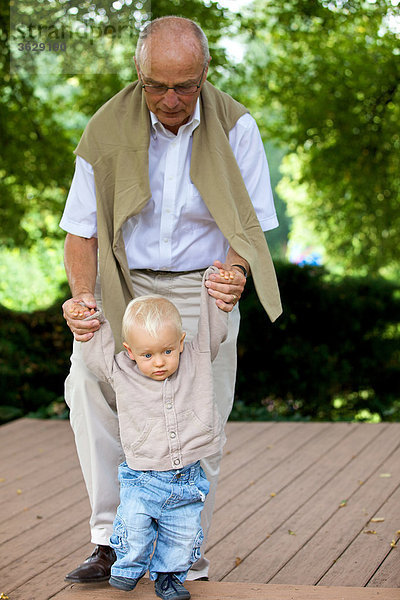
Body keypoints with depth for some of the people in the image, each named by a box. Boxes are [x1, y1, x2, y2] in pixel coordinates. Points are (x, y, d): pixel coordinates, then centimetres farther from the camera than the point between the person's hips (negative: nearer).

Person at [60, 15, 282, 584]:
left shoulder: (234, 126, -7)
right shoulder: (108, 130, -7)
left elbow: (252, 221, -3)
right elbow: (81, 229, -2)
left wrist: (235, 268, -26)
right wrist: (82, 295, -21)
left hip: (203, 288, 0)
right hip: (125, 284, 0)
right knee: (88, 383, -24)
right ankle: (112, 539, -14)